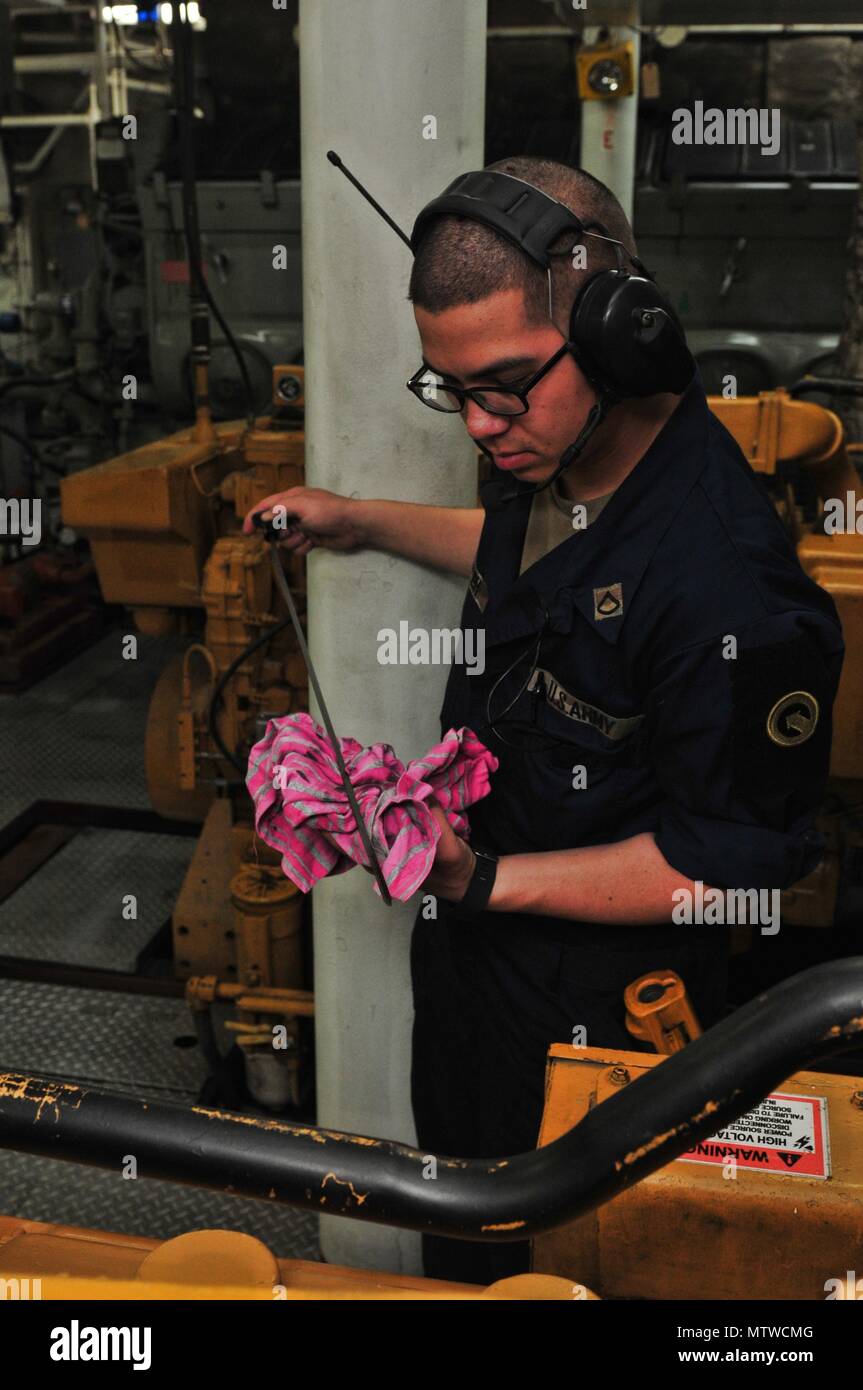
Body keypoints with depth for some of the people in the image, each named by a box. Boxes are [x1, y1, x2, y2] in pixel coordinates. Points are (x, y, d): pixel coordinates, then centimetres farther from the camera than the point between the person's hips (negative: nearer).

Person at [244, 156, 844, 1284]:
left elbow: (732, 862, -27)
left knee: (560, 1259, 21)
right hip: (474, 939, 8)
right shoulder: (559, 454, -8)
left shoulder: (726, 585, -36)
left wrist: (488, 882, -30)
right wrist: (364, 521, 11)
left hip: (594, 1000, -8)